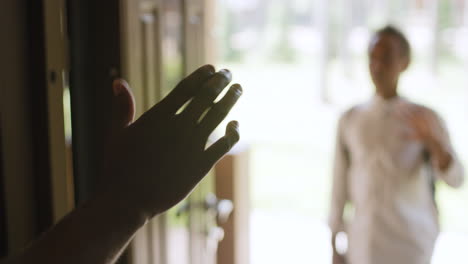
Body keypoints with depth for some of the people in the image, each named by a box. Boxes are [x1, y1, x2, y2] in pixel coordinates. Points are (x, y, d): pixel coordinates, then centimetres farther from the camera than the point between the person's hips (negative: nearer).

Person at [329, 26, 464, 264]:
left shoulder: (425, 119, -3)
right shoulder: (350, 120, 4)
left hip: (411, 244, -2)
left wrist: (433, 141, -31)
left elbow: (455, 178, -12)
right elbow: (340, 186, 7)